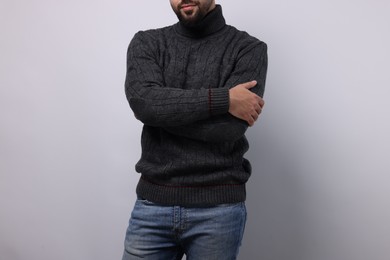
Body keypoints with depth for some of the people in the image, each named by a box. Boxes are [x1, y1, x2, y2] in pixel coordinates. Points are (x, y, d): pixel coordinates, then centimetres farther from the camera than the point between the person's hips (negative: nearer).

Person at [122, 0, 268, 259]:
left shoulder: (249, 49, -2)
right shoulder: (146, 43, 5)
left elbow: (228, 128, -15)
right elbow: (143, 102, -14)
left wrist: (164, 110, -7)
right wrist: (223, 99, -16)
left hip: (218, 207, -1)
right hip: (153, 203, 2)